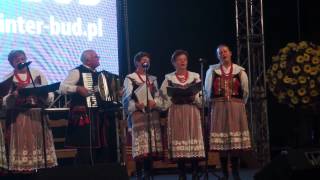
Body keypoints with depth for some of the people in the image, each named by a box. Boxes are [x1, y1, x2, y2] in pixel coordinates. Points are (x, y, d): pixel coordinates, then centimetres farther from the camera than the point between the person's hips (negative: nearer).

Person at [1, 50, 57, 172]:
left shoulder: (37, 73, 8)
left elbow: (49, 95, 7)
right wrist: (16, 93, -18)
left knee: (40, 143, 2)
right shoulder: (9, 79, 3)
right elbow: (5, 102, -4)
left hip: (38, 115, 2)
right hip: (18, 117, -2)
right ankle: (23, 169, -3)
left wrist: (42, 93, -14)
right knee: (22, 144, -5)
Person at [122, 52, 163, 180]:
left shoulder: (153, 79, 19)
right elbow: (127, 99, -6)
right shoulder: (130, 78, 3)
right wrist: (136, 105, -23)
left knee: (151, 146, 3)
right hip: (138, 114, -5)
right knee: (140, 146, -11)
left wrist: (154, 103, -9)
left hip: (152, 115, 5)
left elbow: (158, 97, 12)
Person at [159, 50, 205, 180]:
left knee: (193, 137, -4)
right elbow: (164, 95, 5)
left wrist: (194, 97, -13)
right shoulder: (169, 78, 7)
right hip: (176, 112, 0)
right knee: (179, 137, -2)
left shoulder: (195, 76, 8)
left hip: (192, 111, 0)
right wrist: (173, 99, -12)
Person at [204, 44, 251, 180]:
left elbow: (245, 91, 8)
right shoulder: (212, 70, 3)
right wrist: (211, 103, 11)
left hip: (236, 107, 0)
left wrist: (240, 104, 12)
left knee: (236, 142, 0)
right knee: (221, 142, -1)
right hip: (218, 107, 0)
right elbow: (207, 90, 8)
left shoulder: (239, 71, 3)